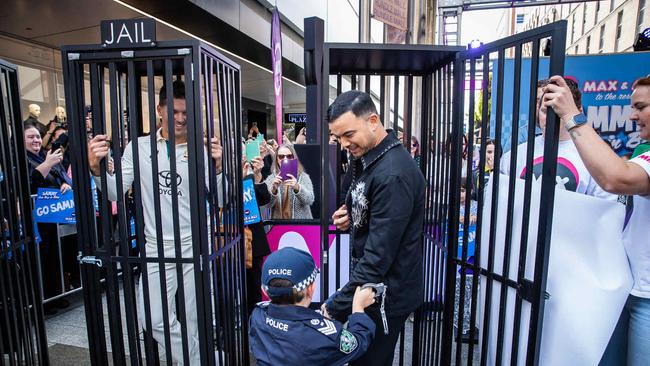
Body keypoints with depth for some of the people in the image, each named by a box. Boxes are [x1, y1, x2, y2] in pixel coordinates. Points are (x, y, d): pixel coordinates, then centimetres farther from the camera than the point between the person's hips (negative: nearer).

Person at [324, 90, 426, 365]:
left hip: (387, 293, -8)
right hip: (368, 283, 8)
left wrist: (337, 305, -20)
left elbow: (379, 255, -27)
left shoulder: (394, 174, -27)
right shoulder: (363, 159, 2)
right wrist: (348, 218, -6)